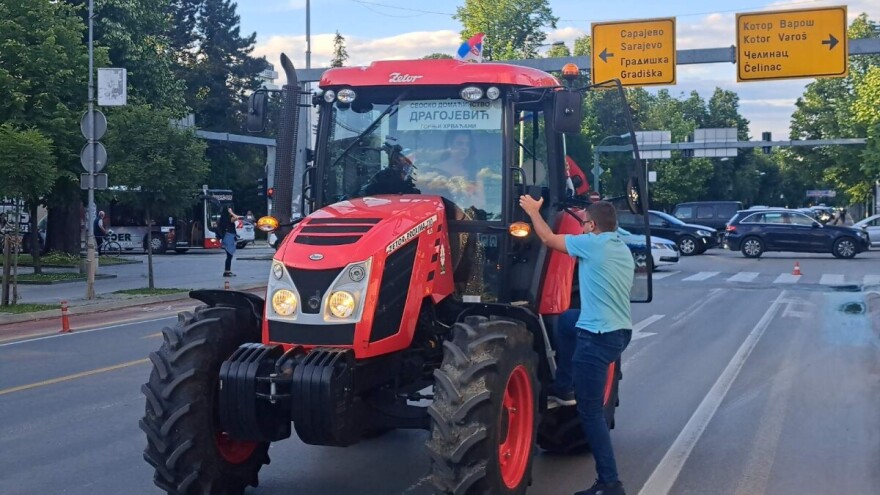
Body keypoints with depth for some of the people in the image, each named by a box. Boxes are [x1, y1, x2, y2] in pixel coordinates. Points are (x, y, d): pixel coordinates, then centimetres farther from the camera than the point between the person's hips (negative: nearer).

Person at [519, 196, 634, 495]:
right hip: (621, 331, 9)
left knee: (590, 411, -1)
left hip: (598, 336, -9)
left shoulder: (591, 243, -9)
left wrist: (533, 211, 17)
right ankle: (563, 388, 32)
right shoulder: (623, 251, 15)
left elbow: (548, 238, 3)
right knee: (567, 321, 30)